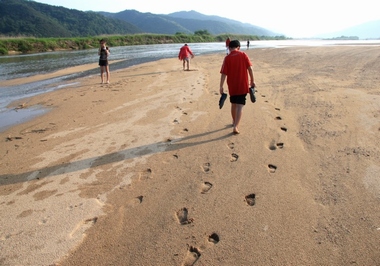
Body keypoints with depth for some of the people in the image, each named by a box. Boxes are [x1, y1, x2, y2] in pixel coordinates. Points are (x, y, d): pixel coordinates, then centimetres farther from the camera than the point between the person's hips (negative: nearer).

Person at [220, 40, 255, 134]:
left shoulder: (227, 58, -4)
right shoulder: (243, 55, -2)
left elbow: (223, 74, -8)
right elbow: (250, 68, -6)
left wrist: (221, 87, -5)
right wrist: (252, 81, 2)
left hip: (232, 86, 1)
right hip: (243, 85, -1)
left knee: (233, 104, 20)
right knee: (240, 106, -2)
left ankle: (234, 121, 37)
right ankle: (236, 126, -13)